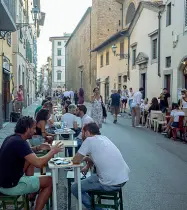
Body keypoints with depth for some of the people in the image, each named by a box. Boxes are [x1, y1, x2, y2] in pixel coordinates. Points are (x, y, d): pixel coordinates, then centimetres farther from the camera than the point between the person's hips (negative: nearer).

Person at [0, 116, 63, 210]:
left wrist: (38, 148, 10)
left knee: (30, 160, 22)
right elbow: (38, 163, -28)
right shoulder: (19, 142, -23)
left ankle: (31, 194, 25)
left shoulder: (11, 138, 5)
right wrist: (53, 151, -12)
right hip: (11, 185, -9)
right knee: (50, 181, -1)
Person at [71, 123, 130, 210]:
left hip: (111, 184, -8)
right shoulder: (104, 138, 13)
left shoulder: (89, 140, -8)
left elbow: (75, 160, -5)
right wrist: (87, 166, 18)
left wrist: (84, 158, 13)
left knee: (75, 188, 8)